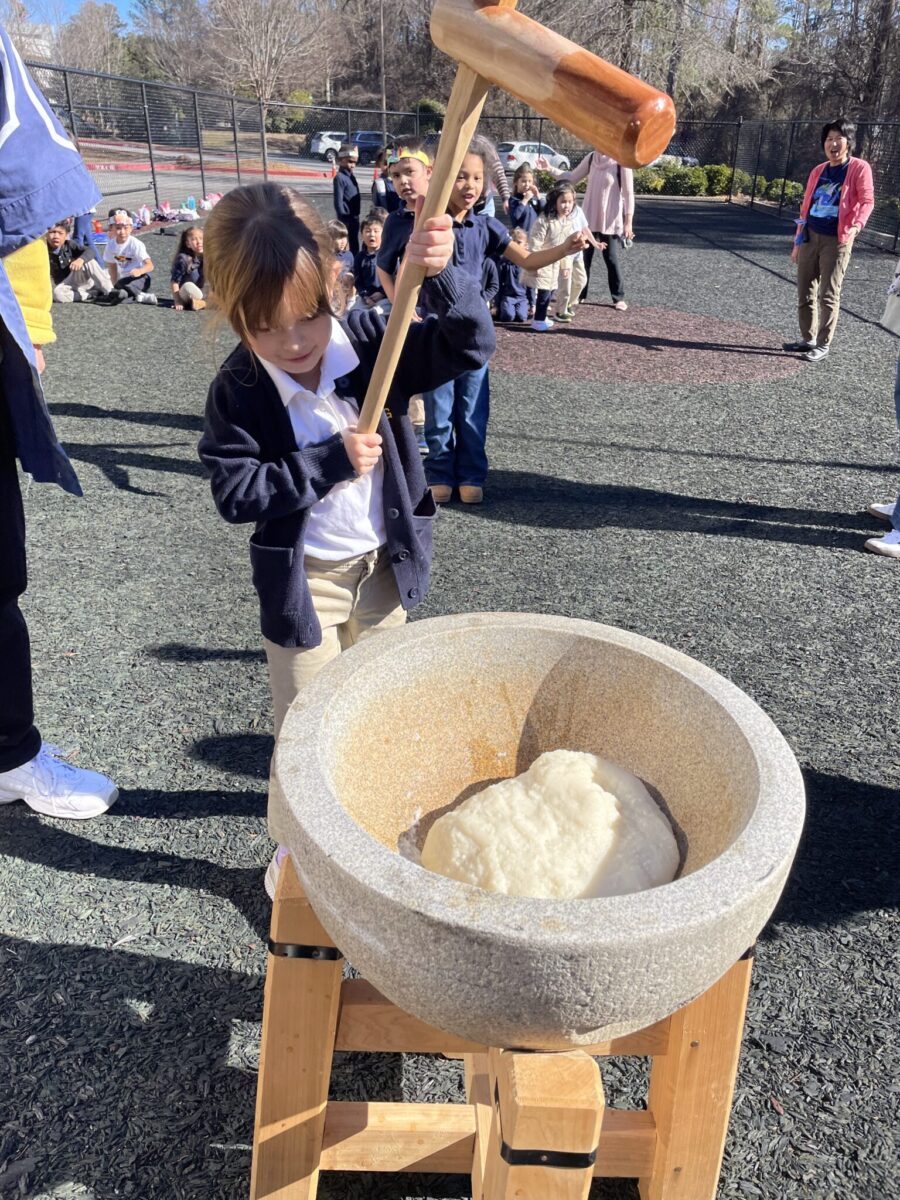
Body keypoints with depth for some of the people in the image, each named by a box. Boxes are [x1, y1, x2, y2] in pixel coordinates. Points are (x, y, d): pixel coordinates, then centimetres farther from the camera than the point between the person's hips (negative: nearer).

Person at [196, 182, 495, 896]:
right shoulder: (239, 390, -15)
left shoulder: (373, 341, -12)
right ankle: (296, 839, 34)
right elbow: (235, 491, -18)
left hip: (384, 566, 3)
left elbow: (470, 347, -19)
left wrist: (441, 277, -38)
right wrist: (331, 462, -25)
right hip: (302, 580, -2)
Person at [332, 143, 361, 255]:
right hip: (346, 218, -9)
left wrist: (356, 216, 18)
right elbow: (338, 201, -17)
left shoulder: (352, 176, 13)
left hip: (354, 217, 9)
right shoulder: (340, 178, -13)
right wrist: (342, 218, -19)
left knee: (354, 245, 16)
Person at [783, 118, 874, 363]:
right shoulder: (818, 171, 12)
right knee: (805, 293, 9)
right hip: (810, 237, 6)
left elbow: (867, 200, -13)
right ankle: (808, 339, 22)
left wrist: (857, 226, -32)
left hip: (837, 240, -6)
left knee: (828, 295, -5)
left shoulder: (859, 168, -4)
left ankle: (823, 345, 2)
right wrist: (797, 241, 14)